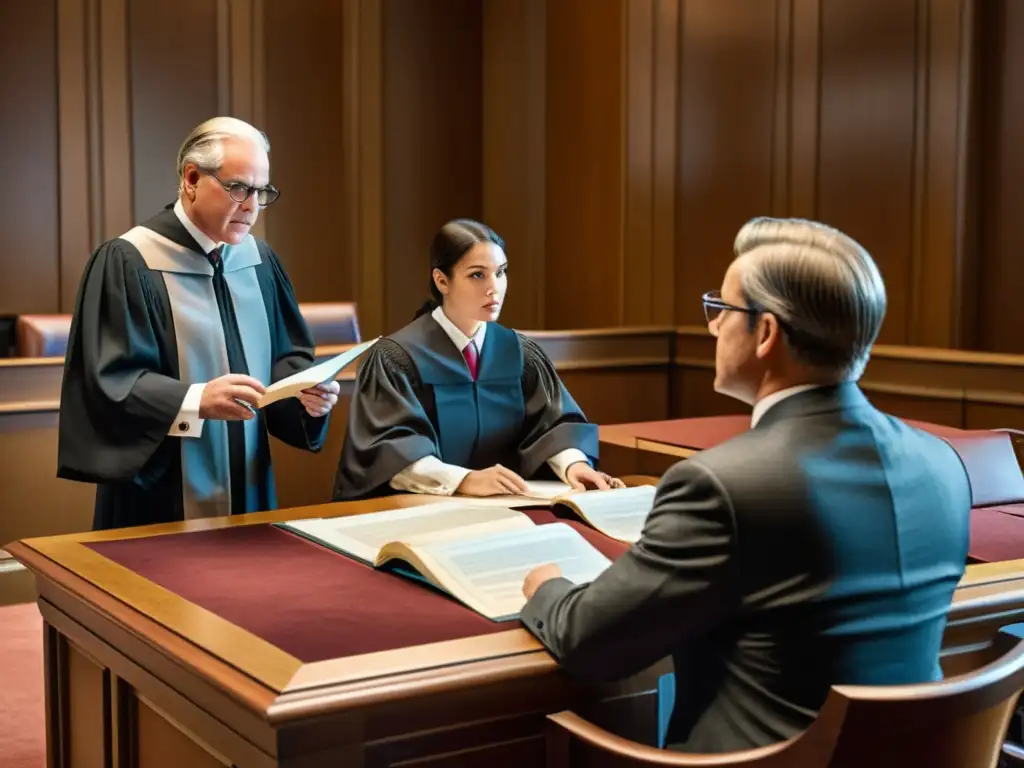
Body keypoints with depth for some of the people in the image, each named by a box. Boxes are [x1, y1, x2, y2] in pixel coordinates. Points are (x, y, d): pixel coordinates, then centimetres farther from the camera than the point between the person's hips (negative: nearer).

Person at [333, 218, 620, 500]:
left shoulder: (520, 354, 7)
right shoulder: (396, 357, -7)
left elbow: (552, 422, 2)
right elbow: (391, 449, -16)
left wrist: (573, 463, -20)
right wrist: (465, 480, -31)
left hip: (504, 504, 3)